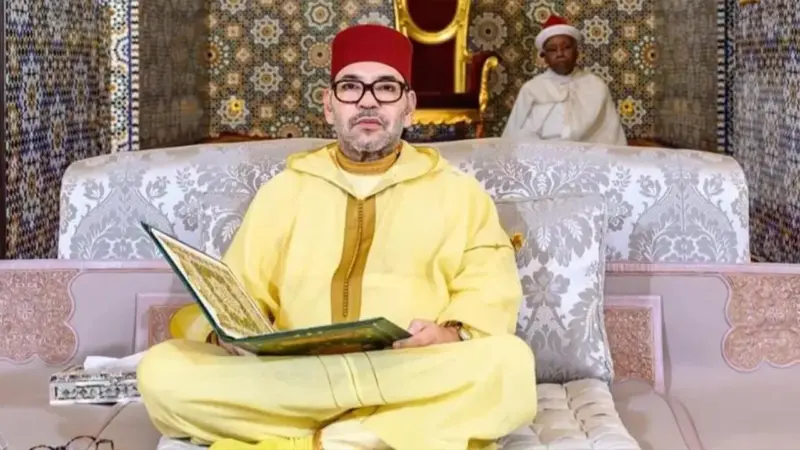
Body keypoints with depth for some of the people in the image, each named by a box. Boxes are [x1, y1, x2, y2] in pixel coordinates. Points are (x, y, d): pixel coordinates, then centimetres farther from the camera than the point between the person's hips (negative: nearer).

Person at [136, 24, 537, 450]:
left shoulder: (456, 191, 15)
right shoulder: (283, 191, 20)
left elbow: (490, 286, 5)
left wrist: (453, 335, -17)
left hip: (415, 379, -1)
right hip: (290, 380, 2)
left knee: (509, 363, -33)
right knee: (162, 372, -25)